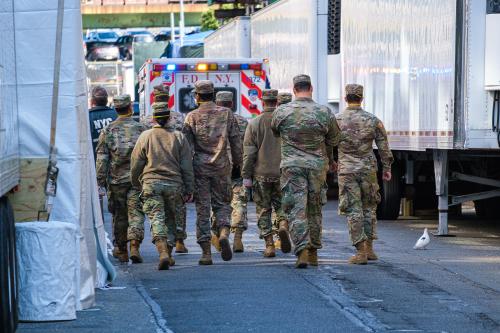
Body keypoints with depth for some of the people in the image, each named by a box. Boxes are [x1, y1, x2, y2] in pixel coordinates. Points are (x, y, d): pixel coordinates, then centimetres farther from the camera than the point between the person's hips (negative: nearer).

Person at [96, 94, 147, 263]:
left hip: (116, 179, 1)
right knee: (136, 213, -2)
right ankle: (134, 246, -19)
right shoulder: (141, 128, 1)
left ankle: (121, 250, 20)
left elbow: (101, 158, -1)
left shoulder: (108, 131, 2)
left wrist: (100, 181, 2)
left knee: (119, 215, 12)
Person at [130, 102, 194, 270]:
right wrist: (189, 190, 9)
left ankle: (163, 252, -25)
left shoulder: (145, 136, 0)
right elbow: (187, 166, 4)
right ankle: (168, 254, 17)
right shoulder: (179, 137, 3)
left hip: (151, 183, -2)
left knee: (156, 219, -7)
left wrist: (135, 183, 22)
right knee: (170, 220, 14)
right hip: (174, 184, 2)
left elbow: (136, 163, 5)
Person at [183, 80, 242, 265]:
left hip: (200, 167, -1)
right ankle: (224, 234, -13)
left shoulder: (192, 117, -3)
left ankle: (206, 253, 1)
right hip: (221, 166, 1)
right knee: (222, 203, 15)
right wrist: (238, 163, 15)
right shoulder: (226, 113, 2)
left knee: (202, 209, 3)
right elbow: (236, 141, 4)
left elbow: (187, 145, -3)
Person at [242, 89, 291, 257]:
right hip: (283, 173, 1)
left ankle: (269, 245, 2)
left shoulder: (254, 124, -2)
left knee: (263, 210, 7)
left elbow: (248, 152, -4)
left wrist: (246, 175, 0)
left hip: (261, 174, -1)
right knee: (281, 204, 17)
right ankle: (283, 224, -13)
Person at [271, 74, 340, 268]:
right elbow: (333, 140, 11)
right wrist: (329, 159, 30)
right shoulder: (325, 113, -2)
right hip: (317, 165, 2)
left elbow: (275, 131, 15)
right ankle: (313, 253, 19)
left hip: (292, 165, -2)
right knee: (314, 209, 14)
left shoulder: (281, 112, -4)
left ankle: (302, 250, -19)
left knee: (297, 209, -4)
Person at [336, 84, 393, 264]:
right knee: (369, 208, 16)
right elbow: (383, 147, 3)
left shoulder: (336, 121, -5)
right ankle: (369, 249, 16)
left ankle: (361, 252, -6)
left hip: (347, 170, -2)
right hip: (368, 169, 2)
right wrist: (386, 167, 13)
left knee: (353, 211, -1)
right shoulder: (373, 120, 0)